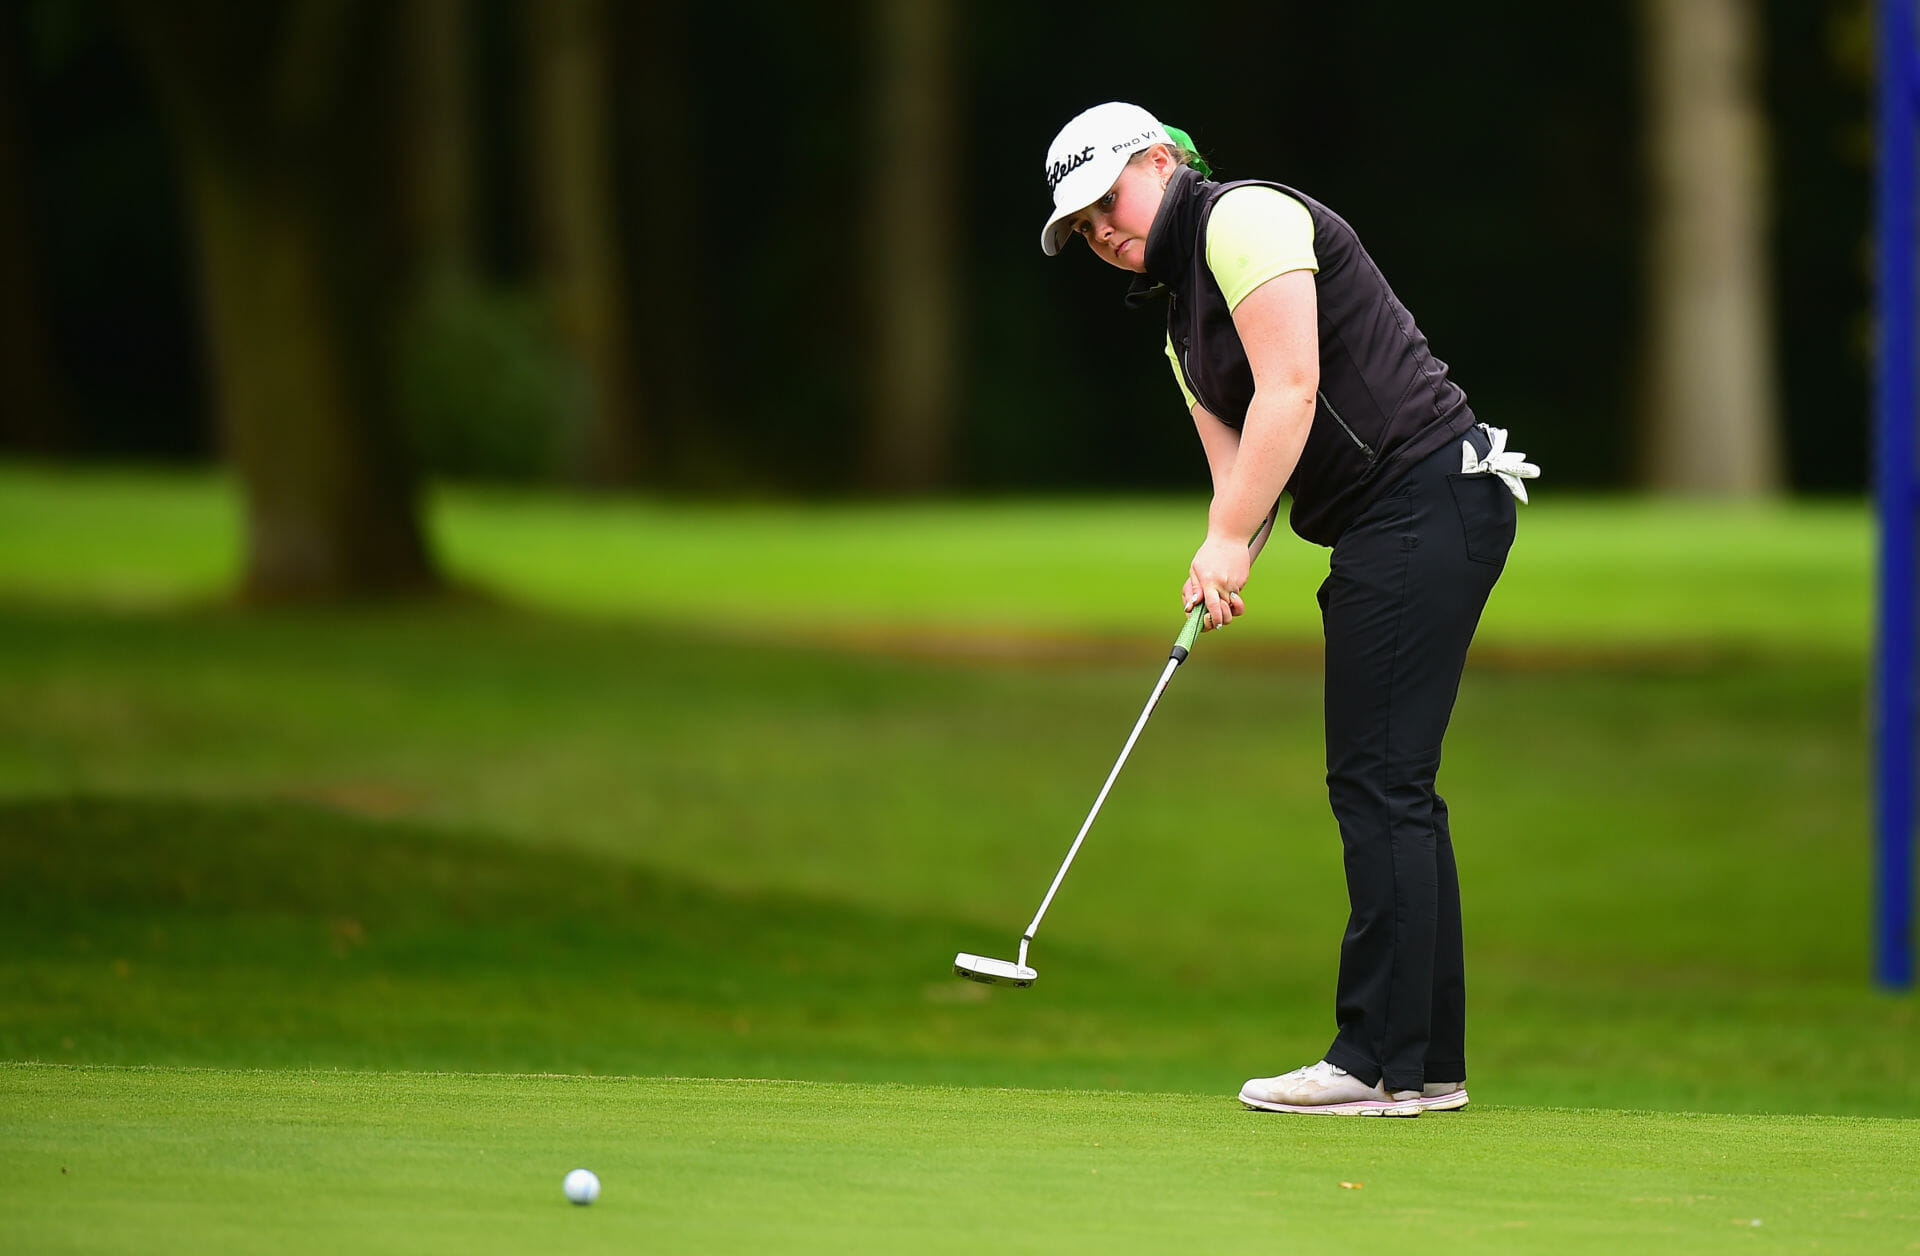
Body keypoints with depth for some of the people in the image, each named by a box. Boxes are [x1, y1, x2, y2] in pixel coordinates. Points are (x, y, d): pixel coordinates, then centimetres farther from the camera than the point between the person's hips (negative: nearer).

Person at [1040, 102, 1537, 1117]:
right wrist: (1222, 568, -6)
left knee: (1379, 782, -11)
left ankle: (1382, 1061, -11)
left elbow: (1291, 392, -16)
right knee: (1389, 789, 10)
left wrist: (1227, 538, -16)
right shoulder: (1183, 326, 22)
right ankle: (1429, 1060, 12)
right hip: (1382, 532, 10)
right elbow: (1237, 469, 15)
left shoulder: (1244, 219, -7)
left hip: (1427, 494, -10)